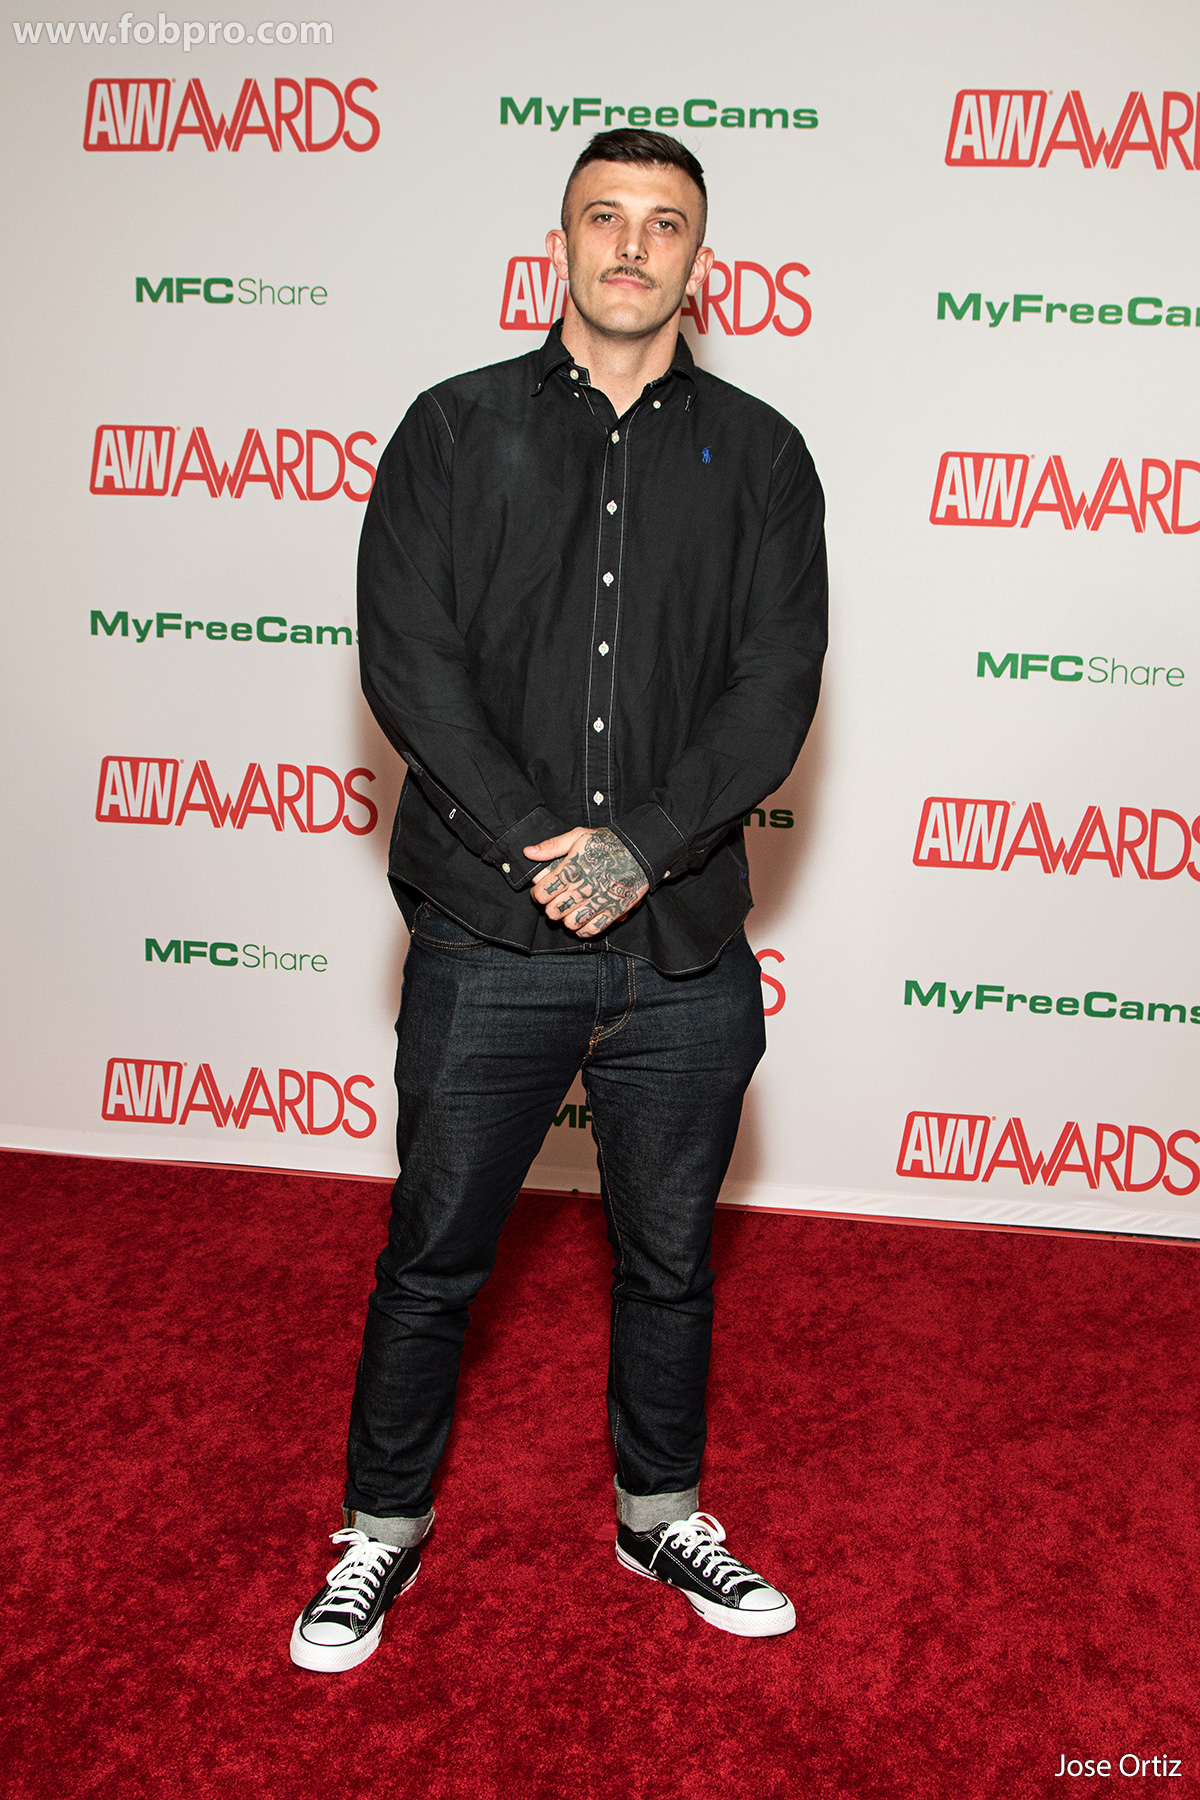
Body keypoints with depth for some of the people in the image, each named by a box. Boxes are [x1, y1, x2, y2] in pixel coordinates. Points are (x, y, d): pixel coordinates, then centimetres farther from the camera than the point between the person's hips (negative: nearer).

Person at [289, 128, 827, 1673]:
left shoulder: (758, 457, 6)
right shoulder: (456, 430, 4)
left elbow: (775, 688, -3)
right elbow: (406, 658, -6)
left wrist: (636, 847, -16)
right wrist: (541, 844, -15)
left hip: (685, 952, 2)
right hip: (489, 938, -1)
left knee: (669, 1260, 17)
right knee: (432, 1258, 11)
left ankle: (663, 1518, 39)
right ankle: (382, 1533, 33)